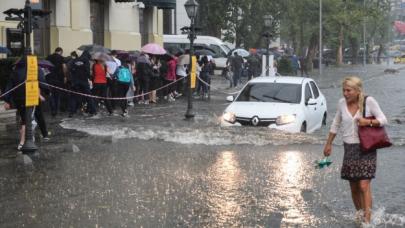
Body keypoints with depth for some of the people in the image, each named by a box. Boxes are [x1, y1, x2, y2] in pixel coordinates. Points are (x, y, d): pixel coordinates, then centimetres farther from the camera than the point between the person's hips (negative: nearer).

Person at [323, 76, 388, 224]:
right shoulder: (342, 103, 3)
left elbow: (383, 120, -5)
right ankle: (359, 215, 27)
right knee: (354, 187, 10)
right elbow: (336, 125, 15)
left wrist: (368, 122, -23)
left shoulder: (369, 101, -9)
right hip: (350, 148, 4)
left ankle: (367, 220, -14)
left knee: (364, 186, -14)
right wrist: (328, 144, 18)